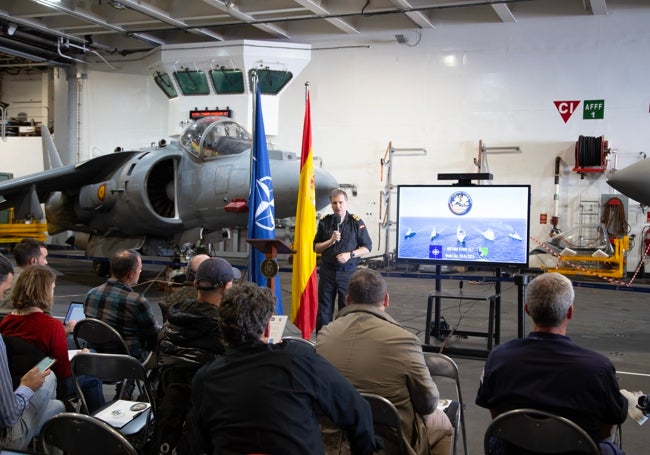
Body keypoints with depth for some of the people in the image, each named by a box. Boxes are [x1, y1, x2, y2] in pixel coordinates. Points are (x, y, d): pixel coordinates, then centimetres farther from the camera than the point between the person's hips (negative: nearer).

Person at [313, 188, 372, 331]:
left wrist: (350, 254, -15)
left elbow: (367, 248, 0)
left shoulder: (356, 222, -3)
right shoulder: (324, 222, 4)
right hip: (327, 271, 2)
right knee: (323, 310, 7)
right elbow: (316, 248, 5)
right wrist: (331, 241, -12)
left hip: (348, 272, -2)